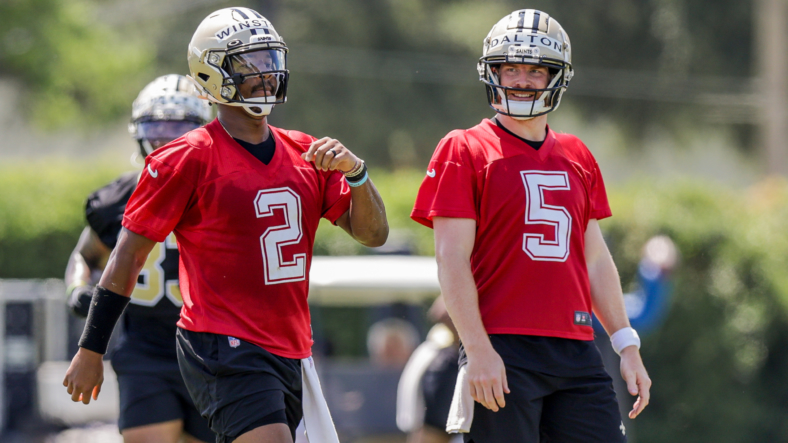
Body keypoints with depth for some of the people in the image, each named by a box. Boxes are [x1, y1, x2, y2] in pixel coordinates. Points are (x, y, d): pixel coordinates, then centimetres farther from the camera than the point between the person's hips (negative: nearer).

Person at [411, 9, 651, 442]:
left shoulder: (577, 158, 16)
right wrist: (478, 350, -15)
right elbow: (452, 261, -7)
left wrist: (627, 346, 14)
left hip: (576, 353, 5)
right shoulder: (464, 151, -1)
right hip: (501, 353, -5)